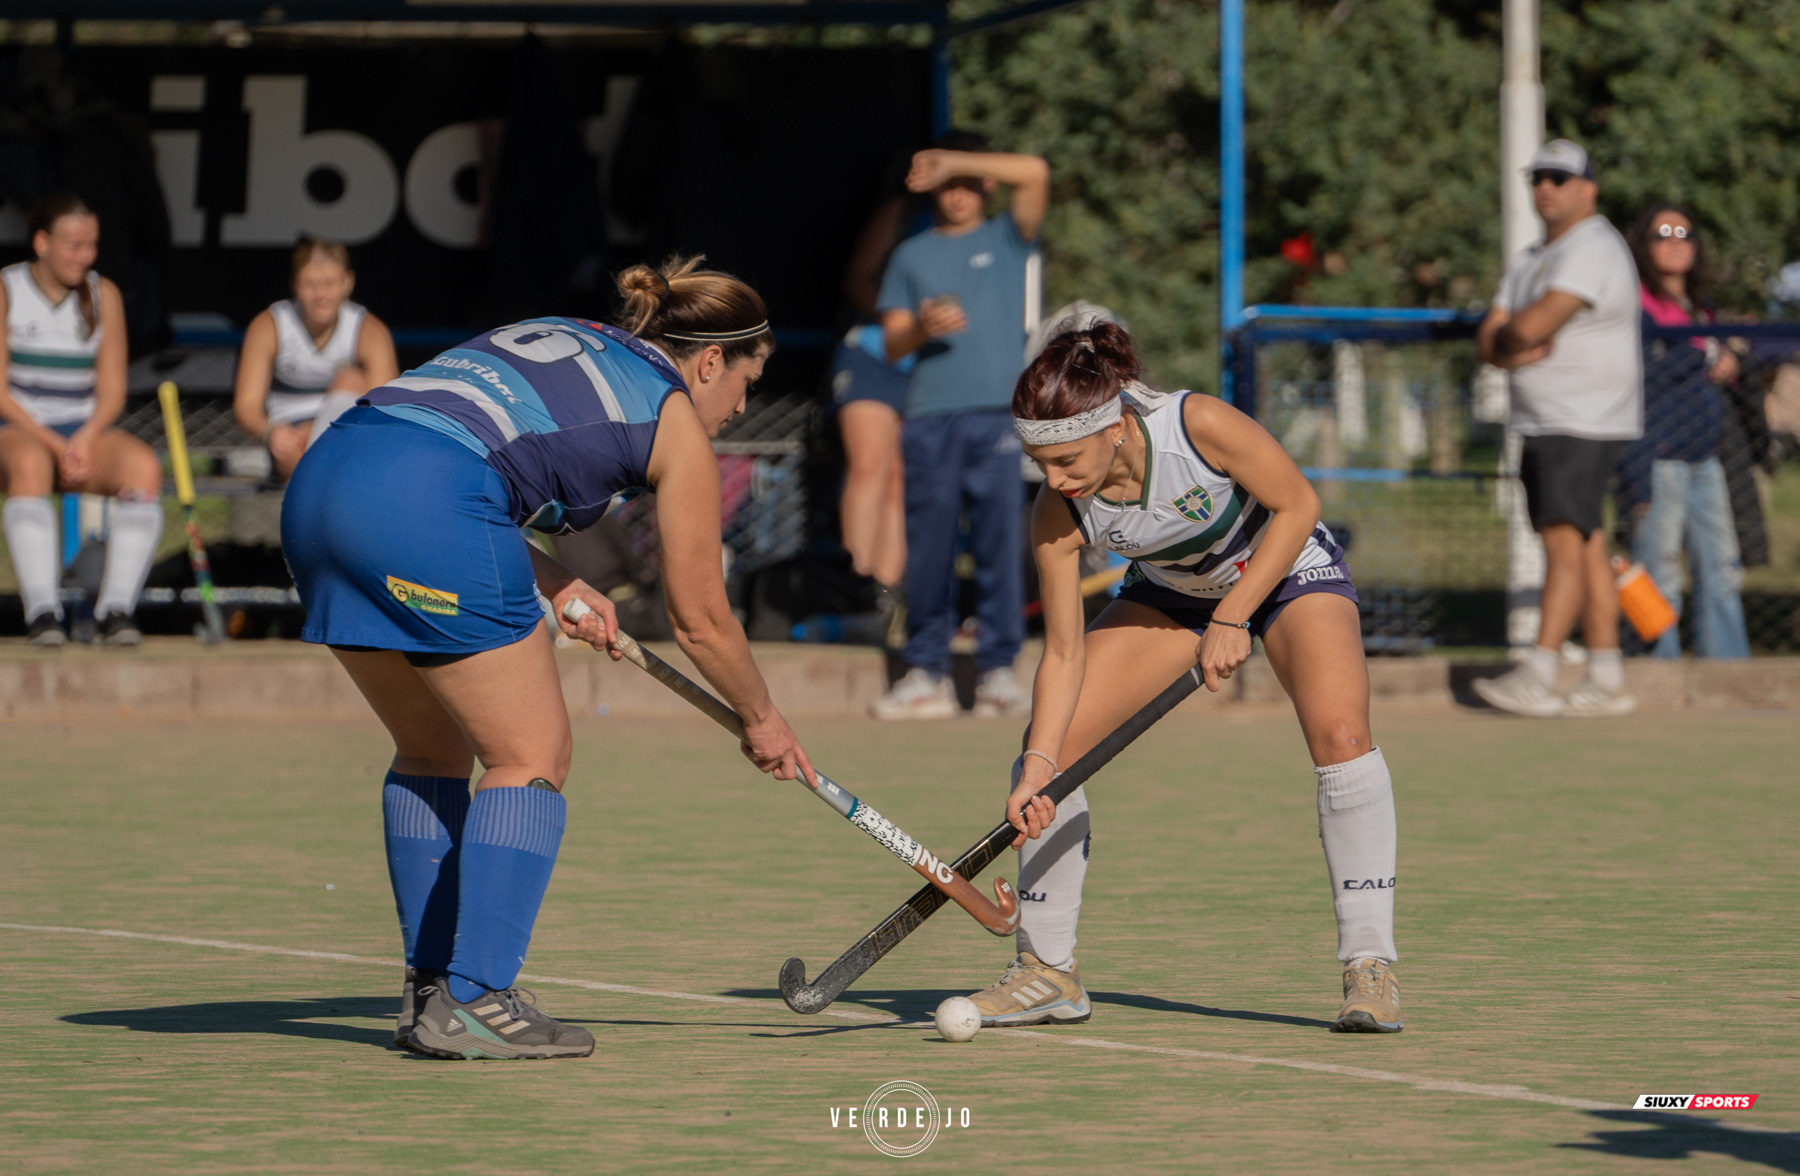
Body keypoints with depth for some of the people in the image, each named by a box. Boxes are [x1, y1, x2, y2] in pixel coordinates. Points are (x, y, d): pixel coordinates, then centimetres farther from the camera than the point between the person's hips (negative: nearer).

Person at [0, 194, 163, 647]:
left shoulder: (103, 295, 9)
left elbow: (112, 390, 6)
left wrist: (84, 440, -14)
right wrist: (54, 445, -19)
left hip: (85, 431, 3)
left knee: (144, 466, -30)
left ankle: (115, 610, -36)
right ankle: (41, 612, -46)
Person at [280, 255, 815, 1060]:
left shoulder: (557, 338, 31)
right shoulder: (674, 421, 12)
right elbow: (700, 620, 17)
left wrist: (548, 584, 21)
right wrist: (762, 721, 33)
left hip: (319, 481, 8)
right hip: (425, 514, -8)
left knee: (435, 750, 22)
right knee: (533, 759, 6)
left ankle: (427, 990, 22)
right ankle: (472, 1002, 0)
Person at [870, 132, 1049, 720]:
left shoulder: (1007, 239, 13)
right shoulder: (912, 255, 18)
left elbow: (1034, 173, -4)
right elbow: (892, 341, 11)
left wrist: (954, 163, -1)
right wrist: (923, 329, -11)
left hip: (1000, 412, -2)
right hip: (931, 413, 2)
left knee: (1000, 539, -6)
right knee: (928, 545, -1)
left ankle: (997, 670, -2)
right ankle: (925, 672, 3)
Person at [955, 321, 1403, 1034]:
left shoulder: (1198, 425, -36)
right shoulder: (1058, 516, -25)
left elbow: (1297, 505, -22)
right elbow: (1063, 653, -18)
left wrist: (1233, 620, -25)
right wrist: (1039, 767, -30)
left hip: (1287, 568, -4)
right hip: (1171, 593, 4)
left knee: (1338, 731, -29)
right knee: (1048, 746, -9)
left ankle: (1369, 965, -20)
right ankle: (1048, 971, 6)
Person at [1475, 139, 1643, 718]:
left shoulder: (1593, 248, -12)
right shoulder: (1530, 260, 19)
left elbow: (1532, 325, -23)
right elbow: (1491, 342, 13)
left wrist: (1503, 337, -1)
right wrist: (1515, 346, -10)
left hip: (1586, 424, -9)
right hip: (1541, 425, 9)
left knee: (1565, 539, -15)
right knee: (1585, 545, 8)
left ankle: (1538, 675, -22)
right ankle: (1605, 681, 8)